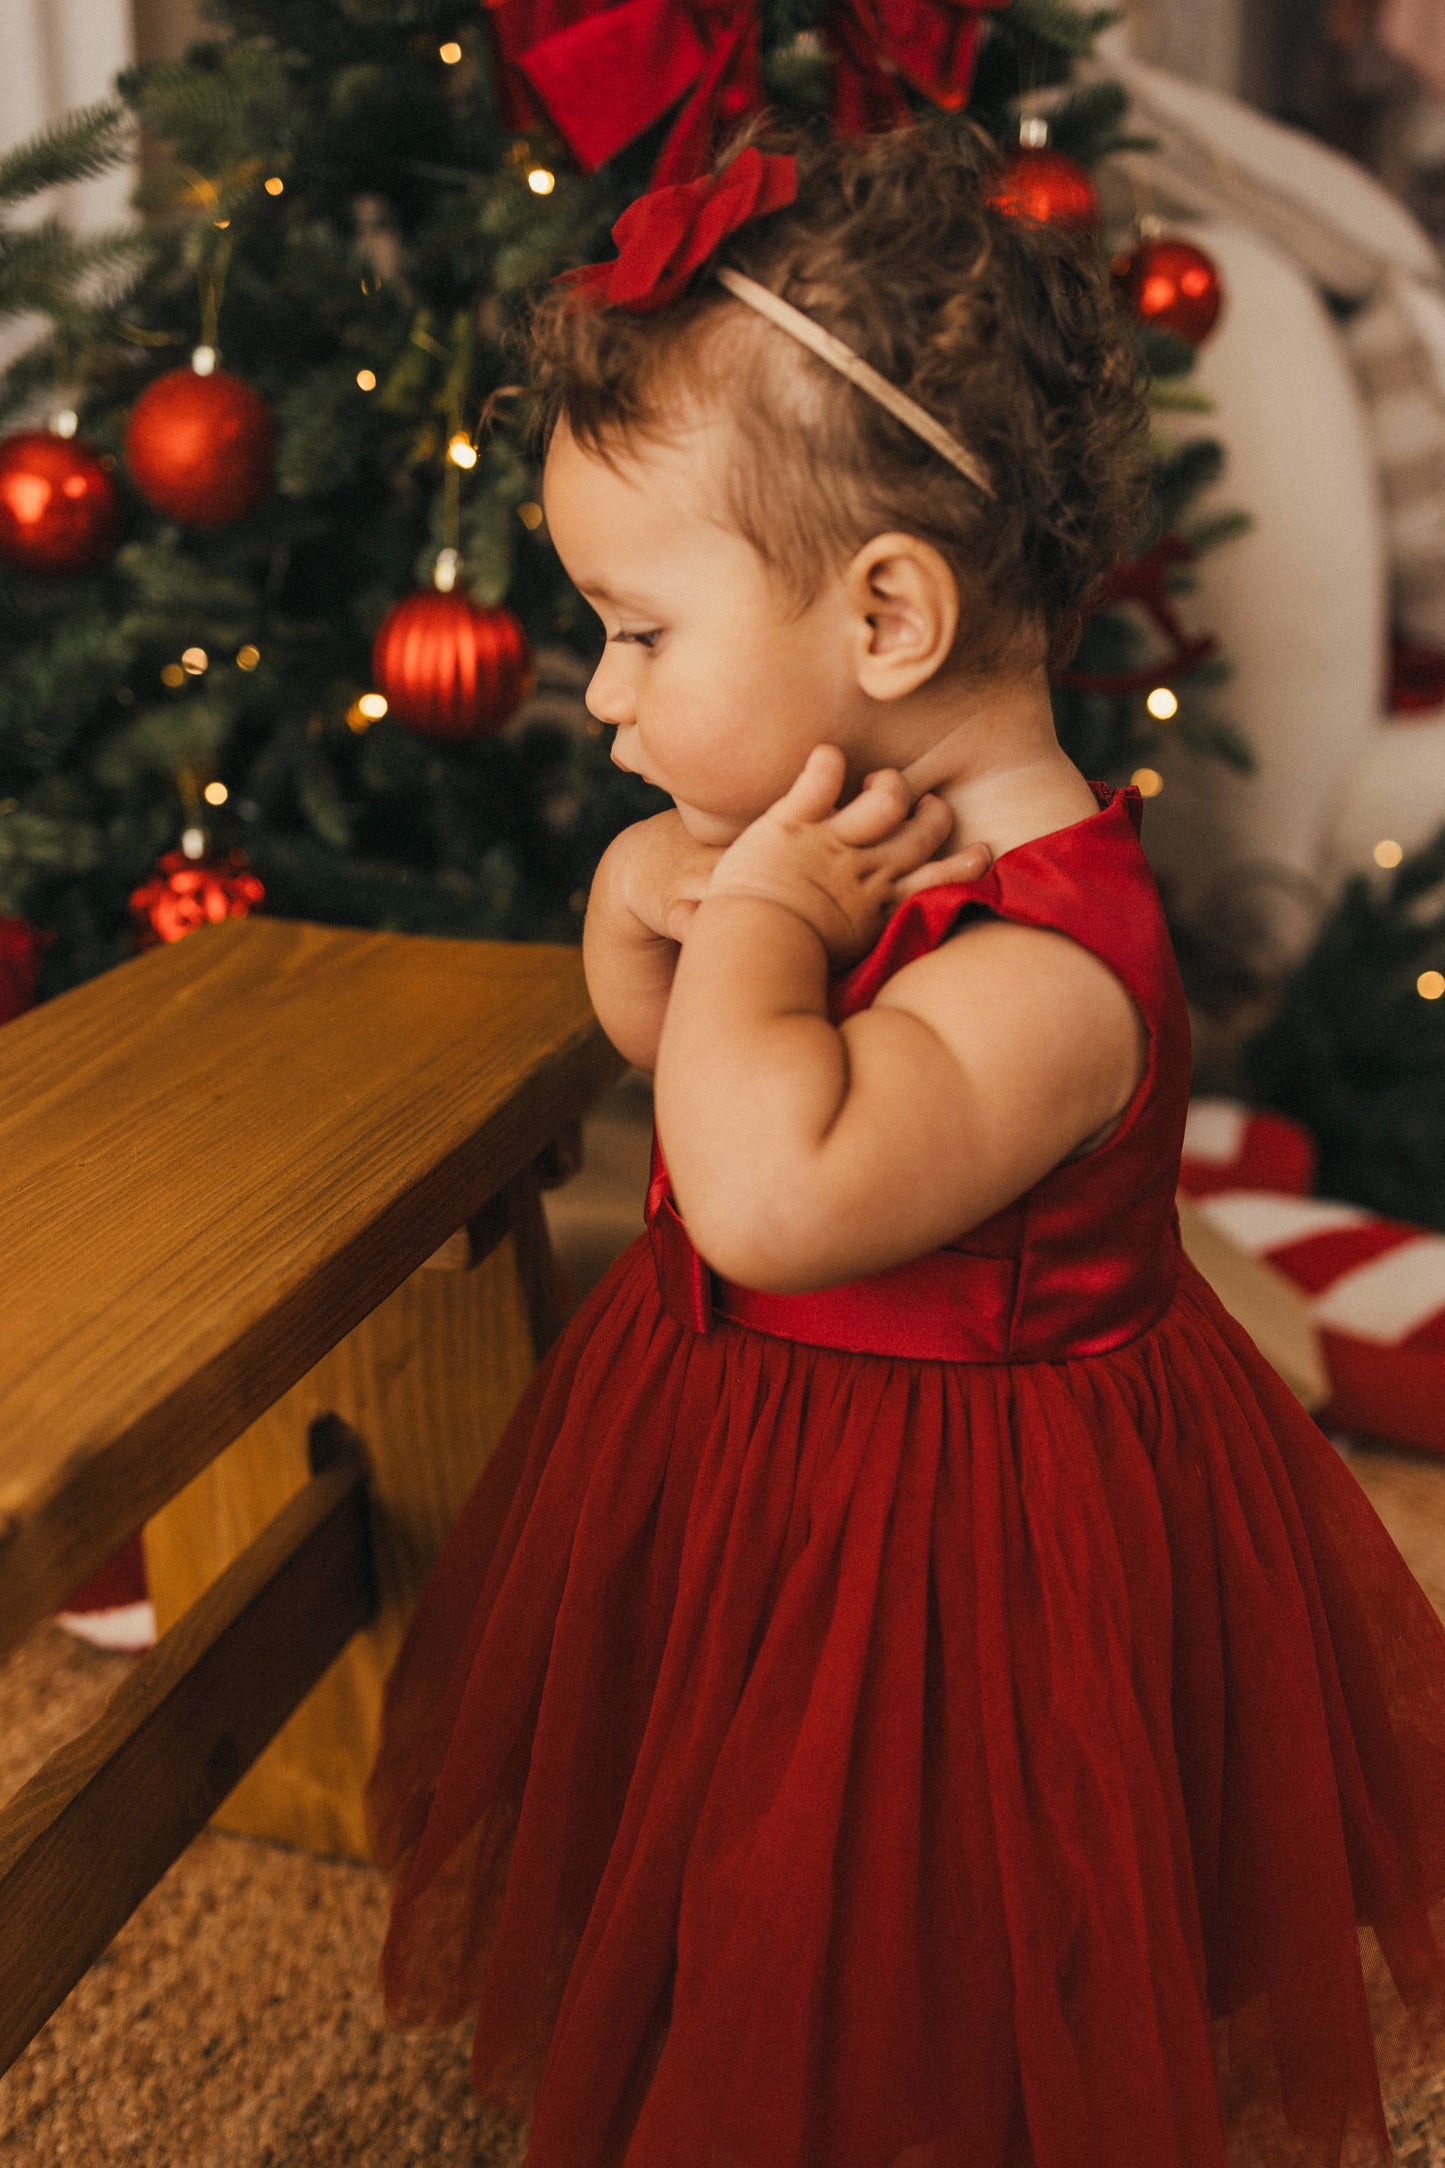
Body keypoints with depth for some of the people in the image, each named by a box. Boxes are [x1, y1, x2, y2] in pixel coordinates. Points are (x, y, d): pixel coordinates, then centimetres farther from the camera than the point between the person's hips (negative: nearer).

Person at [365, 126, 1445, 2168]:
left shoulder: (1052, 963, -32)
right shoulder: (867, 846, -4)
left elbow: (769, 1187, -49)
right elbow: (686, 1049, 13)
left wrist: (760, 911, -33)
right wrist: (641, 908, -9)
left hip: (938, 1559, -8)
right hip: (749, 1470, 9)